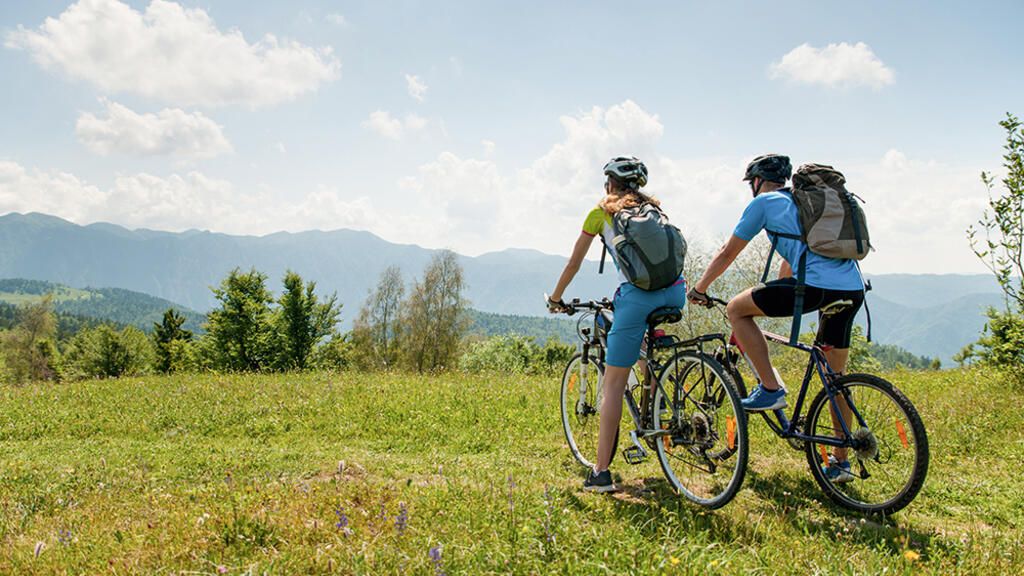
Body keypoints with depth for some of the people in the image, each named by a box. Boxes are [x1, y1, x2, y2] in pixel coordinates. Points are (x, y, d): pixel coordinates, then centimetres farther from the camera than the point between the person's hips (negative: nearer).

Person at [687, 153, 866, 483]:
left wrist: (698, 289, 25)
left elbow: (727, 253, 13)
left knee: (736, 309, 6)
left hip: (817, 286, -8)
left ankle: (771, 389, 3)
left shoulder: (764, 202, 9)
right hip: (853, 288, 8)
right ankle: (841, 462, 24)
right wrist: (770, 299, 50)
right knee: (835, 376, 18)